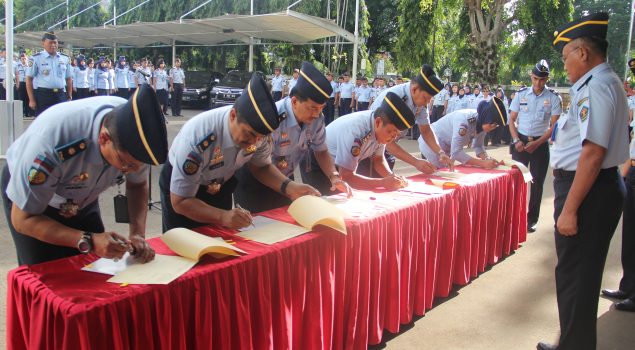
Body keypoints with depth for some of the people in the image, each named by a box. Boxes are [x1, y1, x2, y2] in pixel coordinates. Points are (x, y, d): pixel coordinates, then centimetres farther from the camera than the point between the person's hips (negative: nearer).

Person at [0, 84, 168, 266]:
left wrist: (138, 235, -23)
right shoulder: (50, 139, -41)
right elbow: (23, 220, -28)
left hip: (82, 200, 4)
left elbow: (138, 184, -8)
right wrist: (89, 241, -38)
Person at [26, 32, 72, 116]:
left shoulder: (65, 59, 11)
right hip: (43, 94, -3)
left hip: (61, 94, 4)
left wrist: (69, 97, 11)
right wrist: (31, 100, -6)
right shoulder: (36, 59, -1)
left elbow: (69, 79, 16)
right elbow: (29, 79, -1)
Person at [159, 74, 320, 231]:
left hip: (220, 185, 4)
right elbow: (180, 202, -31)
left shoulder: (257, 129, -25)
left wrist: (288, 187, -24)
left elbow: (261, 166, -6)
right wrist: (223, 217, -43)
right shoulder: (198, 139, -39)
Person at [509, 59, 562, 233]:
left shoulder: (554, 98, -5)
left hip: (541, 143, -1)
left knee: (537, 182, 4)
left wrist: (536, 143, -14)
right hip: (520, 141, 1)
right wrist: (516, 140, -8)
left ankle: (532, 219, 15)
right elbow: (511, 120, 5)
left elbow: (554, 126, -5)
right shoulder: (521, 94, 1)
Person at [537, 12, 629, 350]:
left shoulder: (594, 87, -18)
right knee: (581, 272, 20)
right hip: (603, 187, 11)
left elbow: (593, 154, -25)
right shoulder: (605, 82, 14)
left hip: (588, 190, -11)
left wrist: (569, 209, -24)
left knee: (574, 275, 0)